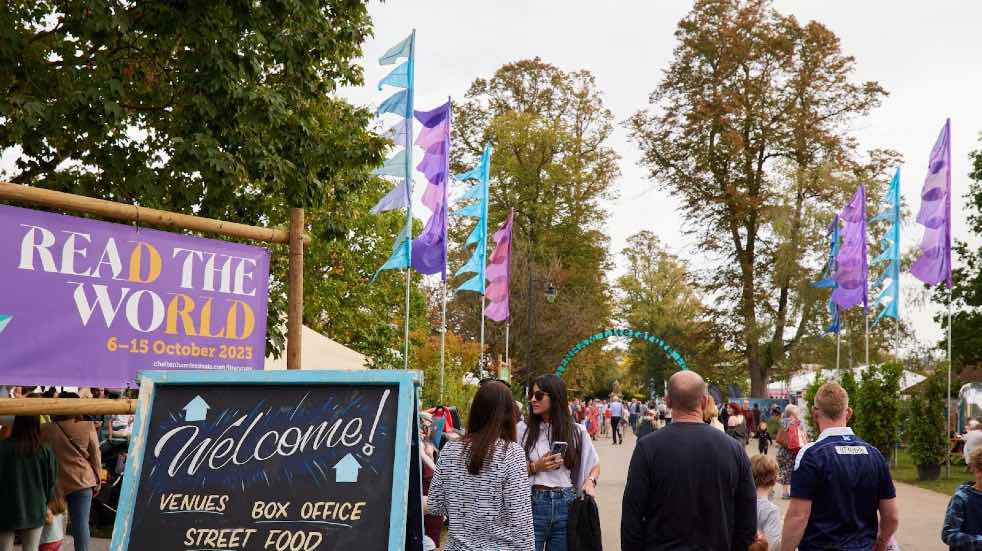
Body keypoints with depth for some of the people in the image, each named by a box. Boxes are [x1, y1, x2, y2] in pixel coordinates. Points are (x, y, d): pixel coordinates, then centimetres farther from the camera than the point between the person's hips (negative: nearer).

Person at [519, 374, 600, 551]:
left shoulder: (576, 431, 5)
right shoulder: (523, 430, 2)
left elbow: (595, 465, 15)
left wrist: (590, 481, -5)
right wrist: (535, 467, -11)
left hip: (566, 505, 1)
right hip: (533, 503, -1)